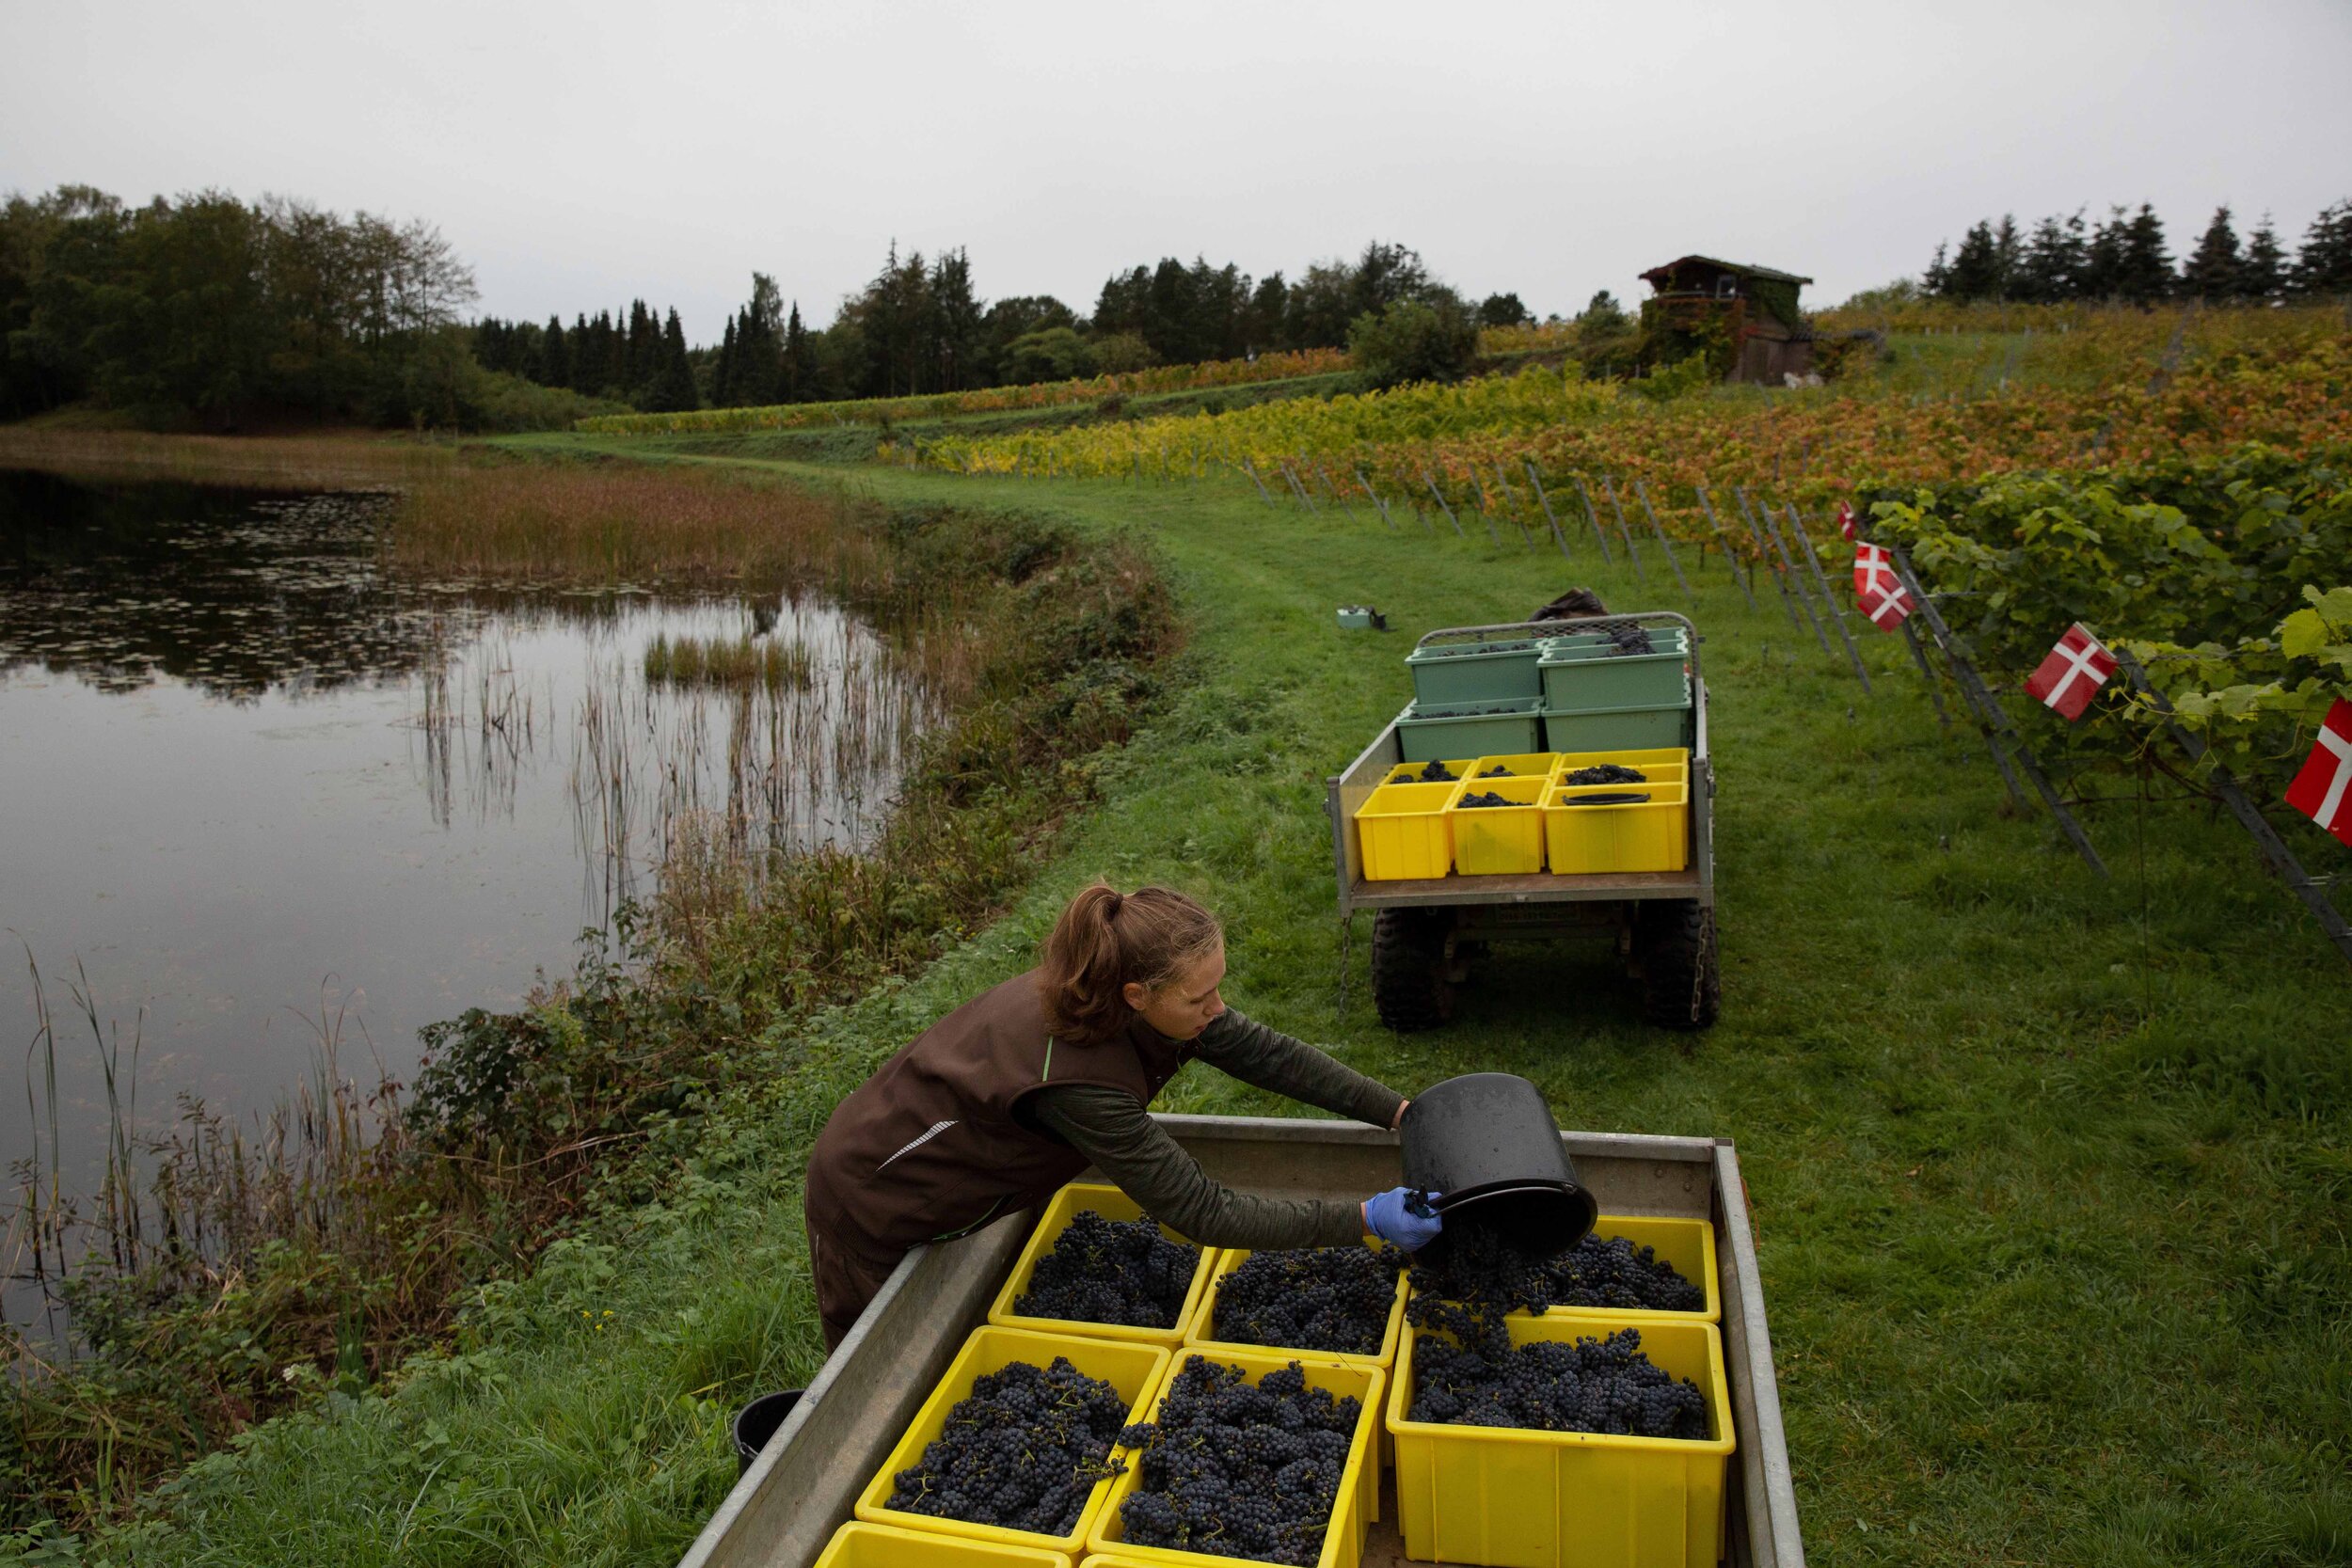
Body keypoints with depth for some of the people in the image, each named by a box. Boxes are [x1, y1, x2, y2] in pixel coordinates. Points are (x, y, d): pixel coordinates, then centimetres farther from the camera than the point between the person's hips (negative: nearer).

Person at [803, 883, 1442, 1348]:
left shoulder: (1150, 998, -18)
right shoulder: (1074, 1081, -41)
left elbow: (1266, 1053, -8)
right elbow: (1201, 1212, -35)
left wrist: (1402, 1113, -12)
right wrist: (1365, 1221, -33)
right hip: (873, 1208, -8)